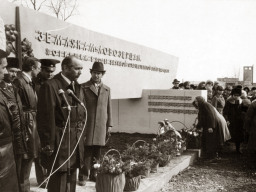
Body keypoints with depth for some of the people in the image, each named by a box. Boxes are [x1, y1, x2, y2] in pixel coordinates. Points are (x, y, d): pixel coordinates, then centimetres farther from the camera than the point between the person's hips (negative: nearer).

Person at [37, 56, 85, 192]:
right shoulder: (50, 86, -14)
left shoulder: (78, 87, 11)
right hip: (59, 144, -7)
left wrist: (81, 137, 15)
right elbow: (46, 118, -17)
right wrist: (48, 145, -16)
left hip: (76, 143, 8)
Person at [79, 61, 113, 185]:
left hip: (101, 125, 4)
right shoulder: (83, 87, 2)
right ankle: (83, 176, 6)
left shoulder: (107, 89, 14)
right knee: (86, 150, -4)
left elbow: (108, 108, 14)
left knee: (97, 151, 8)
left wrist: (109, 124, 10)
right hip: (86, 124, -3)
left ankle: (93, 174, 20)